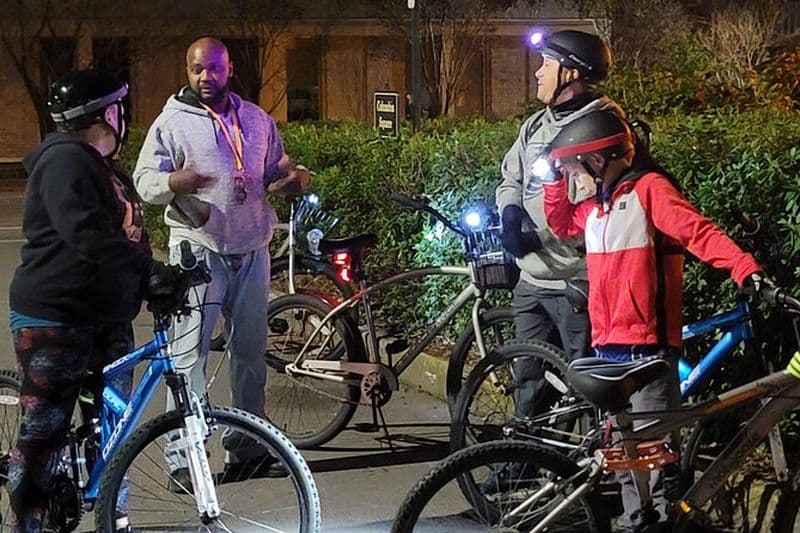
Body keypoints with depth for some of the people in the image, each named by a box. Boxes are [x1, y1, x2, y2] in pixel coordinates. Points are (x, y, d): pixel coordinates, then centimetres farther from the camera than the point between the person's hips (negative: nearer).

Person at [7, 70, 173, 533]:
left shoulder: (103, 168, 18)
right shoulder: (65, 160, -14)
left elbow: (123, 237, 17)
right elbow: (87, 237, -28)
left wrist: (156, 277, 1)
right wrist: (153, 270, -33)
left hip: (107, 321, 9)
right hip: (53, 323, -9)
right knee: (44, 433, -2)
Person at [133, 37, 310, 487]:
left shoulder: (257, 119, 12)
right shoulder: (172, 123, -2)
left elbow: (276, 170, 22)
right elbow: (144, 181, -6)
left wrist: (294, 177, -2)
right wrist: (173, 183, -28)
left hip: (253, 250, 5)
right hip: (198, 251, -5)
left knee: (251, 351, 11)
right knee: (190, 353, -8)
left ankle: (248, 448, 23)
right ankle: (183, 458, -5)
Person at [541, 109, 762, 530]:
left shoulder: (649, 188, -8)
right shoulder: (598, 206, 17)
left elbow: (699, 232, -19)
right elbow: (561, 224, 34)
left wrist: (746, 270, -33)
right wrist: (553, 180, 20)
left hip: (646, 346, -9)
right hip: (607, 346, 9)